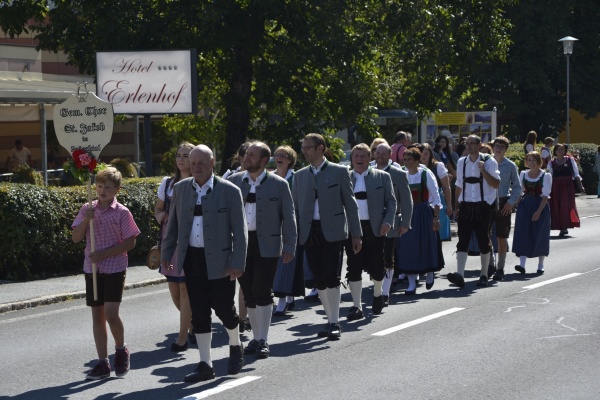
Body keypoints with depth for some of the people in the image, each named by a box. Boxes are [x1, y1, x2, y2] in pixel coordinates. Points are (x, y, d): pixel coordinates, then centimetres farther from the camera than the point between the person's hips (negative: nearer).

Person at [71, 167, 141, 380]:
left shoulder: (122, 213, -6)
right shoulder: (87, 209, 5)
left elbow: (130, 243, -7)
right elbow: (76, 238, 3)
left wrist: (104, 254, -15)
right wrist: (86, 220, -15)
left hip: (114, 268, -4)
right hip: (92, 268, 4)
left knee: (111, 314, -14)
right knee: (97, 315, 7)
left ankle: (121, 349, 13)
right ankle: (103, 363, 13)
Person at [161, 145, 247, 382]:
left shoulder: (229, 191, -6)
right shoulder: (180, 189, 6)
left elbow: (239, 231, -6)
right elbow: (172, 224, 14)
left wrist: (237, 263, -12)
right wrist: (166, 253, 9)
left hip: (219, 260, -3)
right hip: (192, 260, 4)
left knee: (224, 308, 3)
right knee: (198, 313, 5)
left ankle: (236, 347, 33)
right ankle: (205, 365, 13)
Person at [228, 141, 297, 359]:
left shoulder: (278, 184, 0)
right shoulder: (233, 181, 7)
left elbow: (288, 217, 1)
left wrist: (289, 246, -4)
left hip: (266, 245, -3)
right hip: (240, 244, 3)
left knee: (262, 291, -6)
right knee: (248, 293, 8)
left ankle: (263, 341, 3)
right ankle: (256, 338, 19)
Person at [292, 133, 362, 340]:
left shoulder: (339, 172, 1)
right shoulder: (300, 176, 12)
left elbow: (350, 204, 2)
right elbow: (295, 207, 14)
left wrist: (356, 234, -1)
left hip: (332, 231, -4)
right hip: (309, 232, 4)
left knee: (331, 277, -10)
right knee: (319, 279, 6)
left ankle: (335, 323, -4)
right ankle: (331, 321, 16)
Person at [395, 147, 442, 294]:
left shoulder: (426, 174, -6)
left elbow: (436, 198, -3)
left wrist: (436, 217, -8)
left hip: (424, 213, -3)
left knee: (426, 244, 2)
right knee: (407, 246, -1)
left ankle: (430, 273, 30)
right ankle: (411, 283, 3)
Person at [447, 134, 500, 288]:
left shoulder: (489, 162, -3)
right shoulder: (462, 162, 11)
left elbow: (496, 184, -10)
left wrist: (483, 170, -21)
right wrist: (456, 205, 14)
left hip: (482, 206, -3)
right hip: (465, 206, 3)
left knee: (484, 241, 6)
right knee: (463, 241, -9)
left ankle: (484, 275, 18)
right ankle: (459, 274, -19)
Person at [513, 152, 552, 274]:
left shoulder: (546, 176, -4)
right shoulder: (523, 174, 8)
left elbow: (545, 195, -10)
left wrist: (538, 211, -18)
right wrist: (517, 206, 1)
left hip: (540, 205, -3)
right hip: (525, 206, 3)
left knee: (540, 235, 2)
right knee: (523, 233, -8)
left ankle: (540, 265, 15)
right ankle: (522, 264, -14)